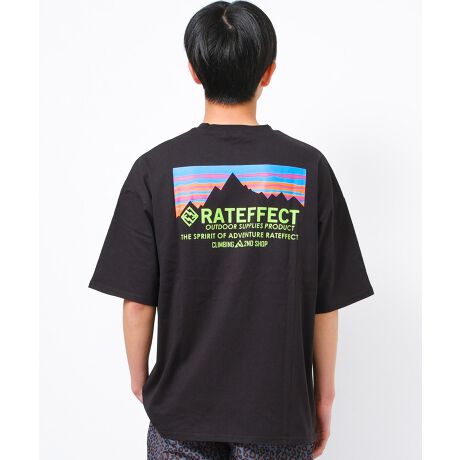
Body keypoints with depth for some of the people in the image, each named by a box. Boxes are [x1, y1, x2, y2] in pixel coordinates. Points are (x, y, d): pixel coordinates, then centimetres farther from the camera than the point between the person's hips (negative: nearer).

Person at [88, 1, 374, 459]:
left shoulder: (156, 169, -12)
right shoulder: (308, 167, -10)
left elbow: (138, 301, -8)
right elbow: (326, 303, -6)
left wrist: (139, 380, 8)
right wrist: (324, 393, 8)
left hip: (182, 404, 0)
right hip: (280, 406, 1)